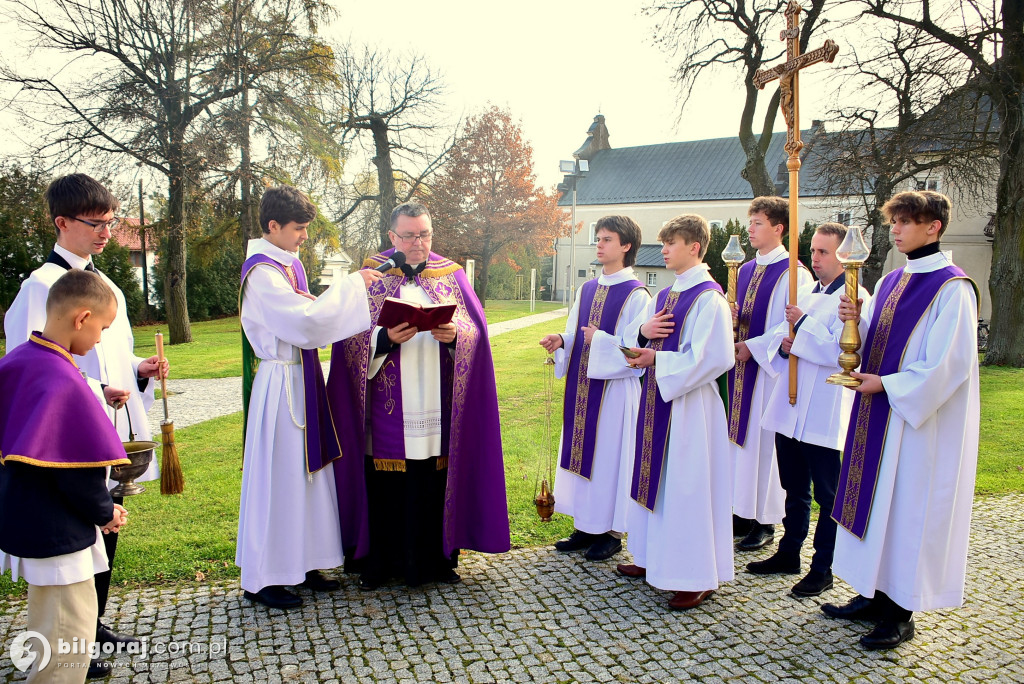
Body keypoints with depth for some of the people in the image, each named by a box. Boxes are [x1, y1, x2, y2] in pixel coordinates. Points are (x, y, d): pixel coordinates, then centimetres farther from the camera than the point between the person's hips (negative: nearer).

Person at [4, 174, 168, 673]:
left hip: (115, 432, 8)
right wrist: (94, 393, -23)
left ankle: (93, 622, 34)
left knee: (107, 530, 17)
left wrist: (141, 370, 1)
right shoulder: (42, 285, -13)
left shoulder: (103, 283, 13)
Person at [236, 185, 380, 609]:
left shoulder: (292, 265, 12)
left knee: (306, 472, 13)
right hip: (279, 387, -9)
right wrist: (351, 284, -18)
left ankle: (301, 564, 26)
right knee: (278, 476, -1)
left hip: (303, 381, 9)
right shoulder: (261, 272, -16)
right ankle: (261, 579, 12)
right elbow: (304, 322, -26)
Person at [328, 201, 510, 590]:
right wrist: (387, 339, -21)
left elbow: (476, 330, 3)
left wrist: (453, 335, -18)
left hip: (436, 403, 1)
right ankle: (380, 562, 18)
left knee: (434, 481, 5)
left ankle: (435, 559, 21)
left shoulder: (451, 275, 10)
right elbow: (354, 339, -2)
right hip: (388, 406, -1)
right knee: (386, 483, 2)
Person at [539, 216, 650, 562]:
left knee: (608, 454, 1)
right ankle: (586, 526, 24)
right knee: (581, 452, 12)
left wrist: (601, 341, -20)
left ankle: (610, 532, 15)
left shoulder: (636, 295, -9)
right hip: (581, 387, 7)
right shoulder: (587, 290, 12)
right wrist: (561, 341, -4)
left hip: (614, 389, -7)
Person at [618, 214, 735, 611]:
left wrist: (658, 359, -17)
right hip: (658, 398, 9)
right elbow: (633, 336, 18)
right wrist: (643, 330, -6)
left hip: (689, 404, -9)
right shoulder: (664, 296, 13)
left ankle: (697, 577, 11)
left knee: (686, 486, -2)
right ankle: (655, 558, 31)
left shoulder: (708, 298, -14)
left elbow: (713, 357, -22)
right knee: (655, 479, 16)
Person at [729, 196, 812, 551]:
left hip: (770, 367, -8)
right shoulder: (746, 270, 14)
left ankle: (765, 522, 11)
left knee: (765, 440, -1)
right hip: (742, 364, 8)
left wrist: (752, 346, -16)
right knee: (740, 436, 11)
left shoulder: (793, 274, -10)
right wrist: (731, 316, -3)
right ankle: (743, 512, 22)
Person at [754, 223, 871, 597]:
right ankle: (789, 554, 32)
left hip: (824, 414, -7)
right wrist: (784, 340, -6)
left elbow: (841, 351, -21)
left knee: (828, 495, 5)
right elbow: (780, 330, 16)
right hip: (789, 407, 8)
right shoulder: (805, 292, 14)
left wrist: (802, 326, -15)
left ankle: (822, 569, 15)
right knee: (794, 489, 19)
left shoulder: (855, 297, -10)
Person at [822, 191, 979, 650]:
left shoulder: (952, 288, -12)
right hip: (878, 413, 8)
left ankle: (901, 615, 14)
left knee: (907, 507, 0)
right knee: (874, 499, 13)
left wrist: (886, 384, -17)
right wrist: (856, 321, -6)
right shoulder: (891, 282, 12)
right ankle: (874, 596, 26)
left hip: (919, 418, -8)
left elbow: (948, 363, -18)